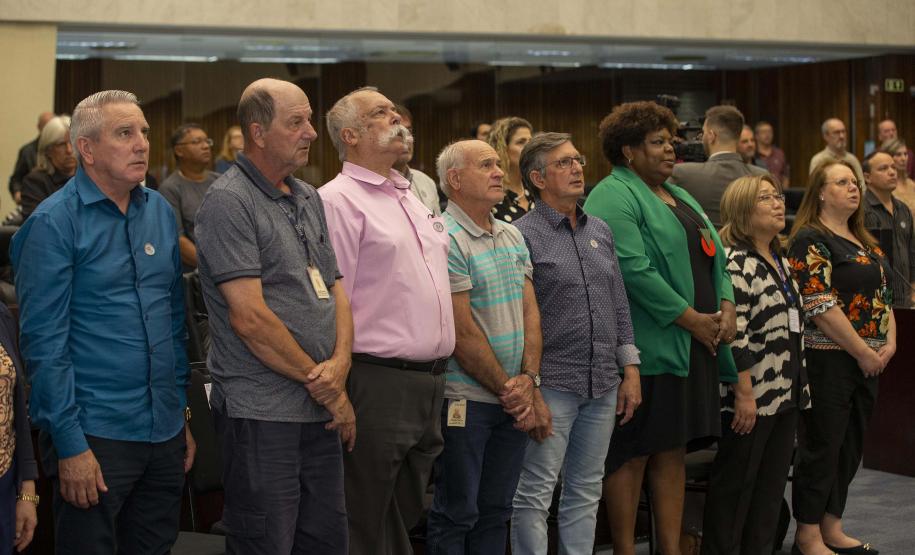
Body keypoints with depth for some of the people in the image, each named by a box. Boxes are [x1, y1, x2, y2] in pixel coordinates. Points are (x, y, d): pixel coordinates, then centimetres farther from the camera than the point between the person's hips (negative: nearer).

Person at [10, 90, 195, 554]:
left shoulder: (160, 211, 9)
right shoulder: (54, 223, -9)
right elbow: (43, 342, -12)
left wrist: (182, 415, 13)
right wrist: (70, 444, -15)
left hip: (165, 431, 6)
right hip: (94, 437, -6)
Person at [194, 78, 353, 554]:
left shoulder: (308, 198, 15)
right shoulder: (228, 202, -11)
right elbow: (250, 318, -18)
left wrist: (340, 362, -5)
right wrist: (321, 383, -11)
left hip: (322, 411, 8)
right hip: (262, 412, -8)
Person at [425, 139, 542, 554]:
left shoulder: (512, 236, 12)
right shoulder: (445, 241, -13)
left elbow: (530, 312, 9)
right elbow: (463, 334, -16)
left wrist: (528, 379, -5)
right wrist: (507, 389, -9)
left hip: (515, 401, 7)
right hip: (467, 399, -7)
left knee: (496, 511, 13)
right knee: (457, 514, 1)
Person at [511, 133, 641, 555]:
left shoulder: (600, 231, 13)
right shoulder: (523, 235, -7)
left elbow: (619, 306, 18)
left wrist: (630, 369, 11)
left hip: (603, 385, 6)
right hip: (552, 384, -6)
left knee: (586, 493, 12)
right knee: (535, 495, -3)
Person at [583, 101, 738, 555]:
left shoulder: (678, 197, 20)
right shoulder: (613, 197, -9)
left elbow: (713, 258, 21)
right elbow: (634, 269, -19)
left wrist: (726, 308, 2)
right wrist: (691, 318, -16)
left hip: (695, 346, 9)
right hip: (648, 346, -8)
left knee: (673, 451, 11)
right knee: (632, 453, -2)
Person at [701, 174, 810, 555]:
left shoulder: (780, 261, 14)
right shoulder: (735, 263, -14)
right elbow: (734, 335, -20)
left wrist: (799, 386, 19)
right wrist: (745, 394, -22)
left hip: (786, 395, 9)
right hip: (752, 395, -9)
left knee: (773, 483, 13)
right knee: (735, 484, 1)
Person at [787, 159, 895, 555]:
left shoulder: (865, 242, 16)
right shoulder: (810, 240, -11)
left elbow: (884, 296, 18)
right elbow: (821, 307, -18)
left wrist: (890, 342, 1)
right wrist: (863, 352, -15)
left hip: (867, 362, 8)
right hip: (829, 360, -8)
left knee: (851, 447, 11)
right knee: (821, 447, -3)